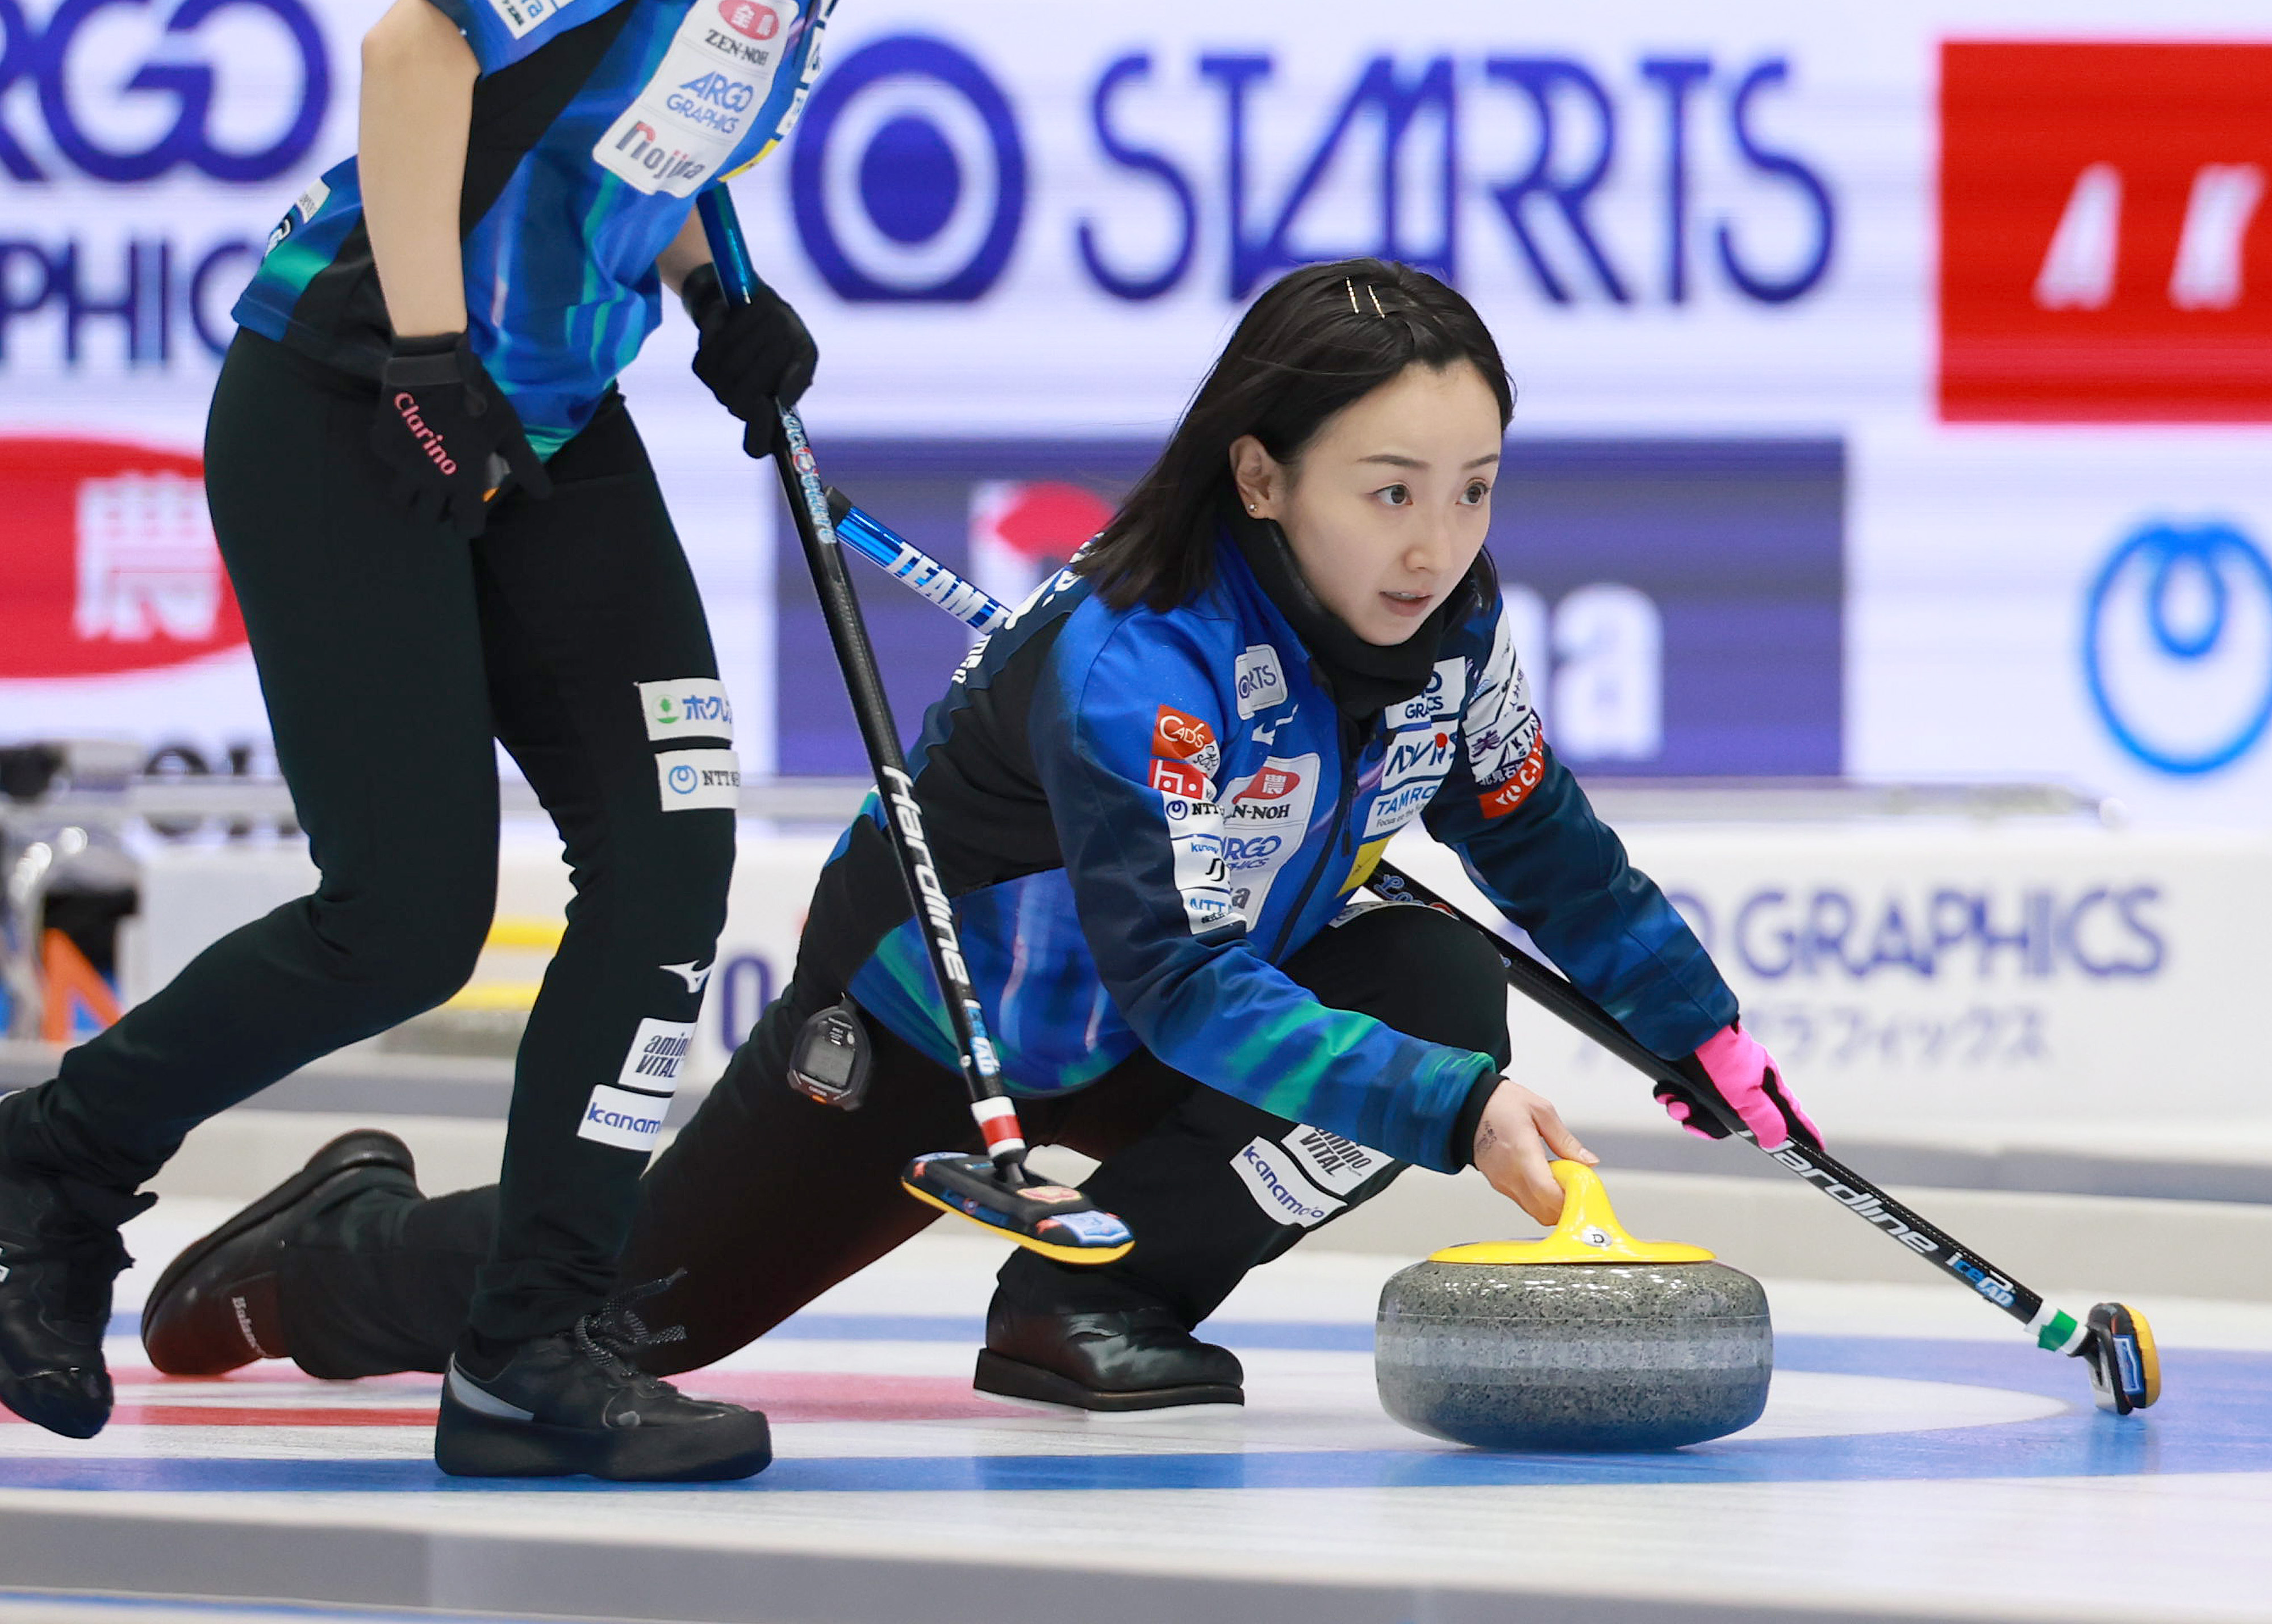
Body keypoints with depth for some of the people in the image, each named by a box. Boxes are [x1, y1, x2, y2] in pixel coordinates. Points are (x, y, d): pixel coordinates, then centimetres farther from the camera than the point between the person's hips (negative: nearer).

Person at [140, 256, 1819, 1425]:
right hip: (938, 1013, -5)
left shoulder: (1456, 618, -17)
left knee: (1440, 987, -22)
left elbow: (1547, 845, 3)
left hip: (1164, 1013, 5)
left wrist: (1711, 1040, -1)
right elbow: (1185, 988, -45)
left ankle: (1092, 1297, -9)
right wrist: (1453, 1112, -54)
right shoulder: (1131, 658, -38)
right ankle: (318, 1259, 37)